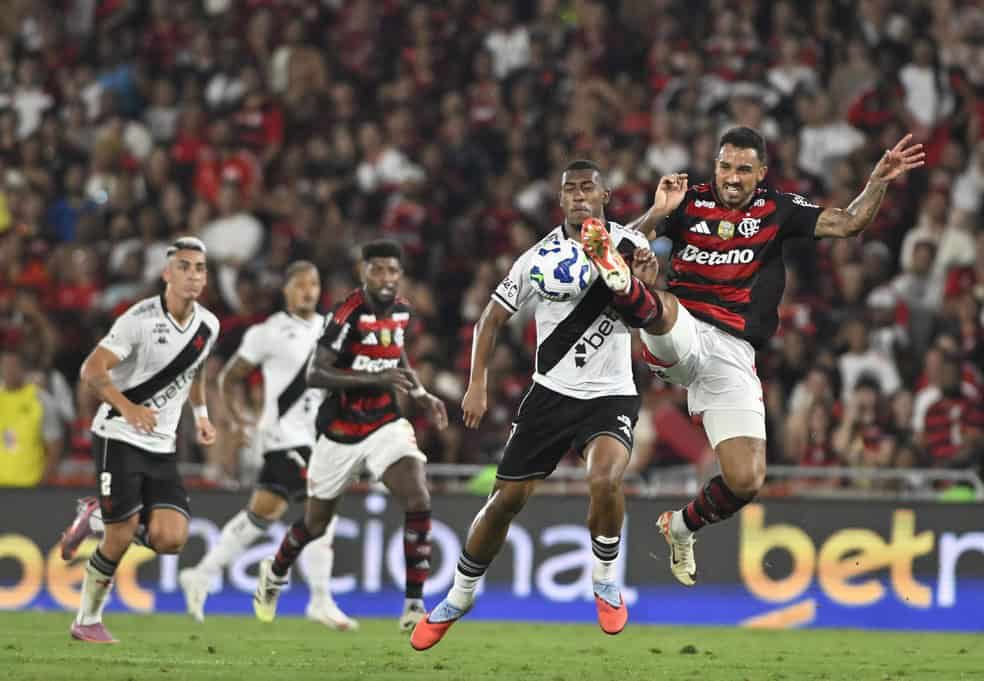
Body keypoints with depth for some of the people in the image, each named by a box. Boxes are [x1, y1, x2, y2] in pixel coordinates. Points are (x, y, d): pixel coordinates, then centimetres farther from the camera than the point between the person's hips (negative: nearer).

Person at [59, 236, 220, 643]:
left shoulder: (208, 326, 5)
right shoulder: (141, 319, -16)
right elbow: (91, 370, -20)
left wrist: (200, 415, 17)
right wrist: (128, 408, -34)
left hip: (161, 447, 6)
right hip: (119, 437, -6)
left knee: (171, 539, -11)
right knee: (121, 538, -12)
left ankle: (96, 519, 16)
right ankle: (87, 622, 7)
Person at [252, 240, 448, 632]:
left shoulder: (401, 311, 1)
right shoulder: (349, 314, -21)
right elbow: (314, 375, -26)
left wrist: (422, 396, 11)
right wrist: (377, 379, -33)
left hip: (385, 423, 4)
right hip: (341, 432, -4)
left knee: (419, 500, -20)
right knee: (316, 522, 14)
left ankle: (414, 605, -15)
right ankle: (275, 574, 46)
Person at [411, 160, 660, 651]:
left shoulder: (628, 247, -5)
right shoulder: (539, 258, -3)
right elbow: (493, 318, 5)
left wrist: (613, 270, -30)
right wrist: (477, 384, -4)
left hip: (610, 395, -2)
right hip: (551, 392, 2)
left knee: (605, 479, -29)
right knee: (507, 498, 3)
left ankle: (605, 581, -4)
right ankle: (459, 596, 25)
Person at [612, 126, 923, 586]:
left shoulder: (778, 210, 10)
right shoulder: (690, 202, 5)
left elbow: (848, 224, 3)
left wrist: (880, 180, -10)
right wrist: (656, 214, -22)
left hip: (733, 354, 2)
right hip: (681, 335, -2)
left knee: (746, 480, -6)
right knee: (659, 302, -39)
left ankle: (682, 527, 21)